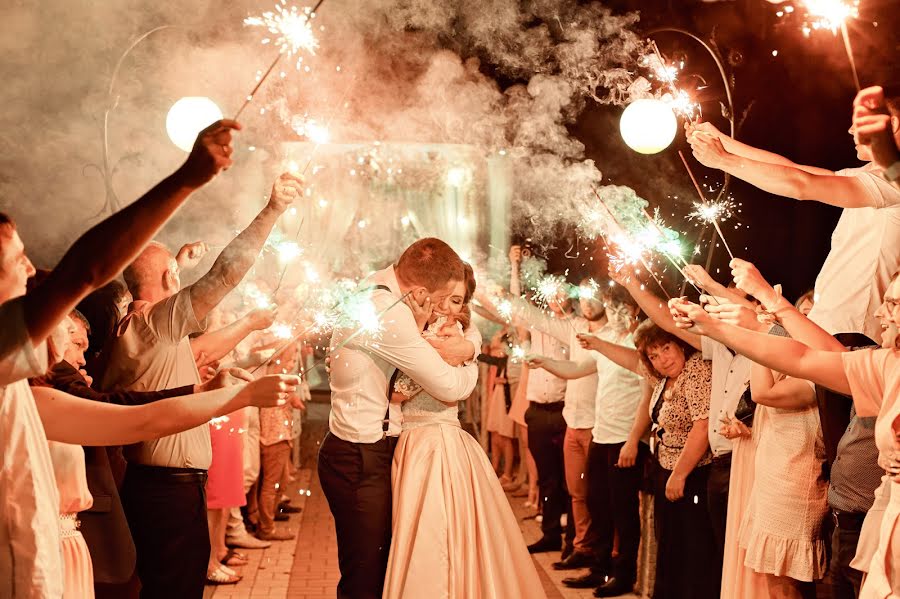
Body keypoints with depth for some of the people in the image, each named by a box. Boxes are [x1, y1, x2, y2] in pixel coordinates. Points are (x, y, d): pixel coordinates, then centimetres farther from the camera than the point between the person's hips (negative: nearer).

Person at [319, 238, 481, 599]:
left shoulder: (378, 288, 6)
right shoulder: (387, 311, -25)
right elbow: (450, 387, -19)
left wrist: (468, 345, -5)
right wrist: (469, 367, 3)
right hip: (361, 460, -10)